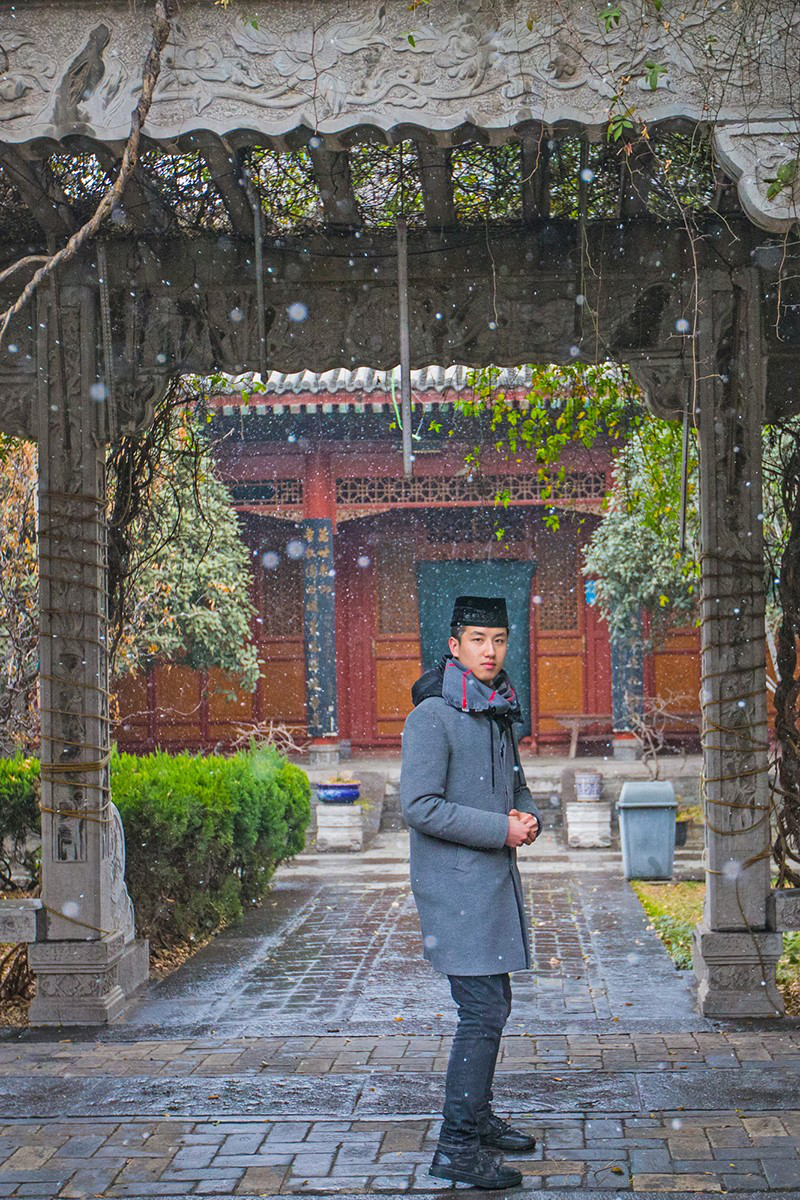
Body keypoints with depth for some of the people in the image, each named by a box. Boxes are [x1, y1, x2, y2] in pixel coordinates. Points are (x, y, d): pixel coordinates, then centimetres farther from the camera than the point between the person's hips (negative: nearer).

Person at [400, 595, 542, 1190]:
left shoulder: (499, 713, 13)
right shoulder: (432, 716, -14)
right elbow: (419, 806, -20)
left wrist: (529, 817, 0)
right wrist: (500, 828, -19)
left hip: (495, 878, 9)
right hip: (455, 884, -9)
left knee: (494, 1004, 17)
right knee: (482, 1011, -10)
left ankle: (479, 1119, 31)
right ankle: (457, 1147, -3)